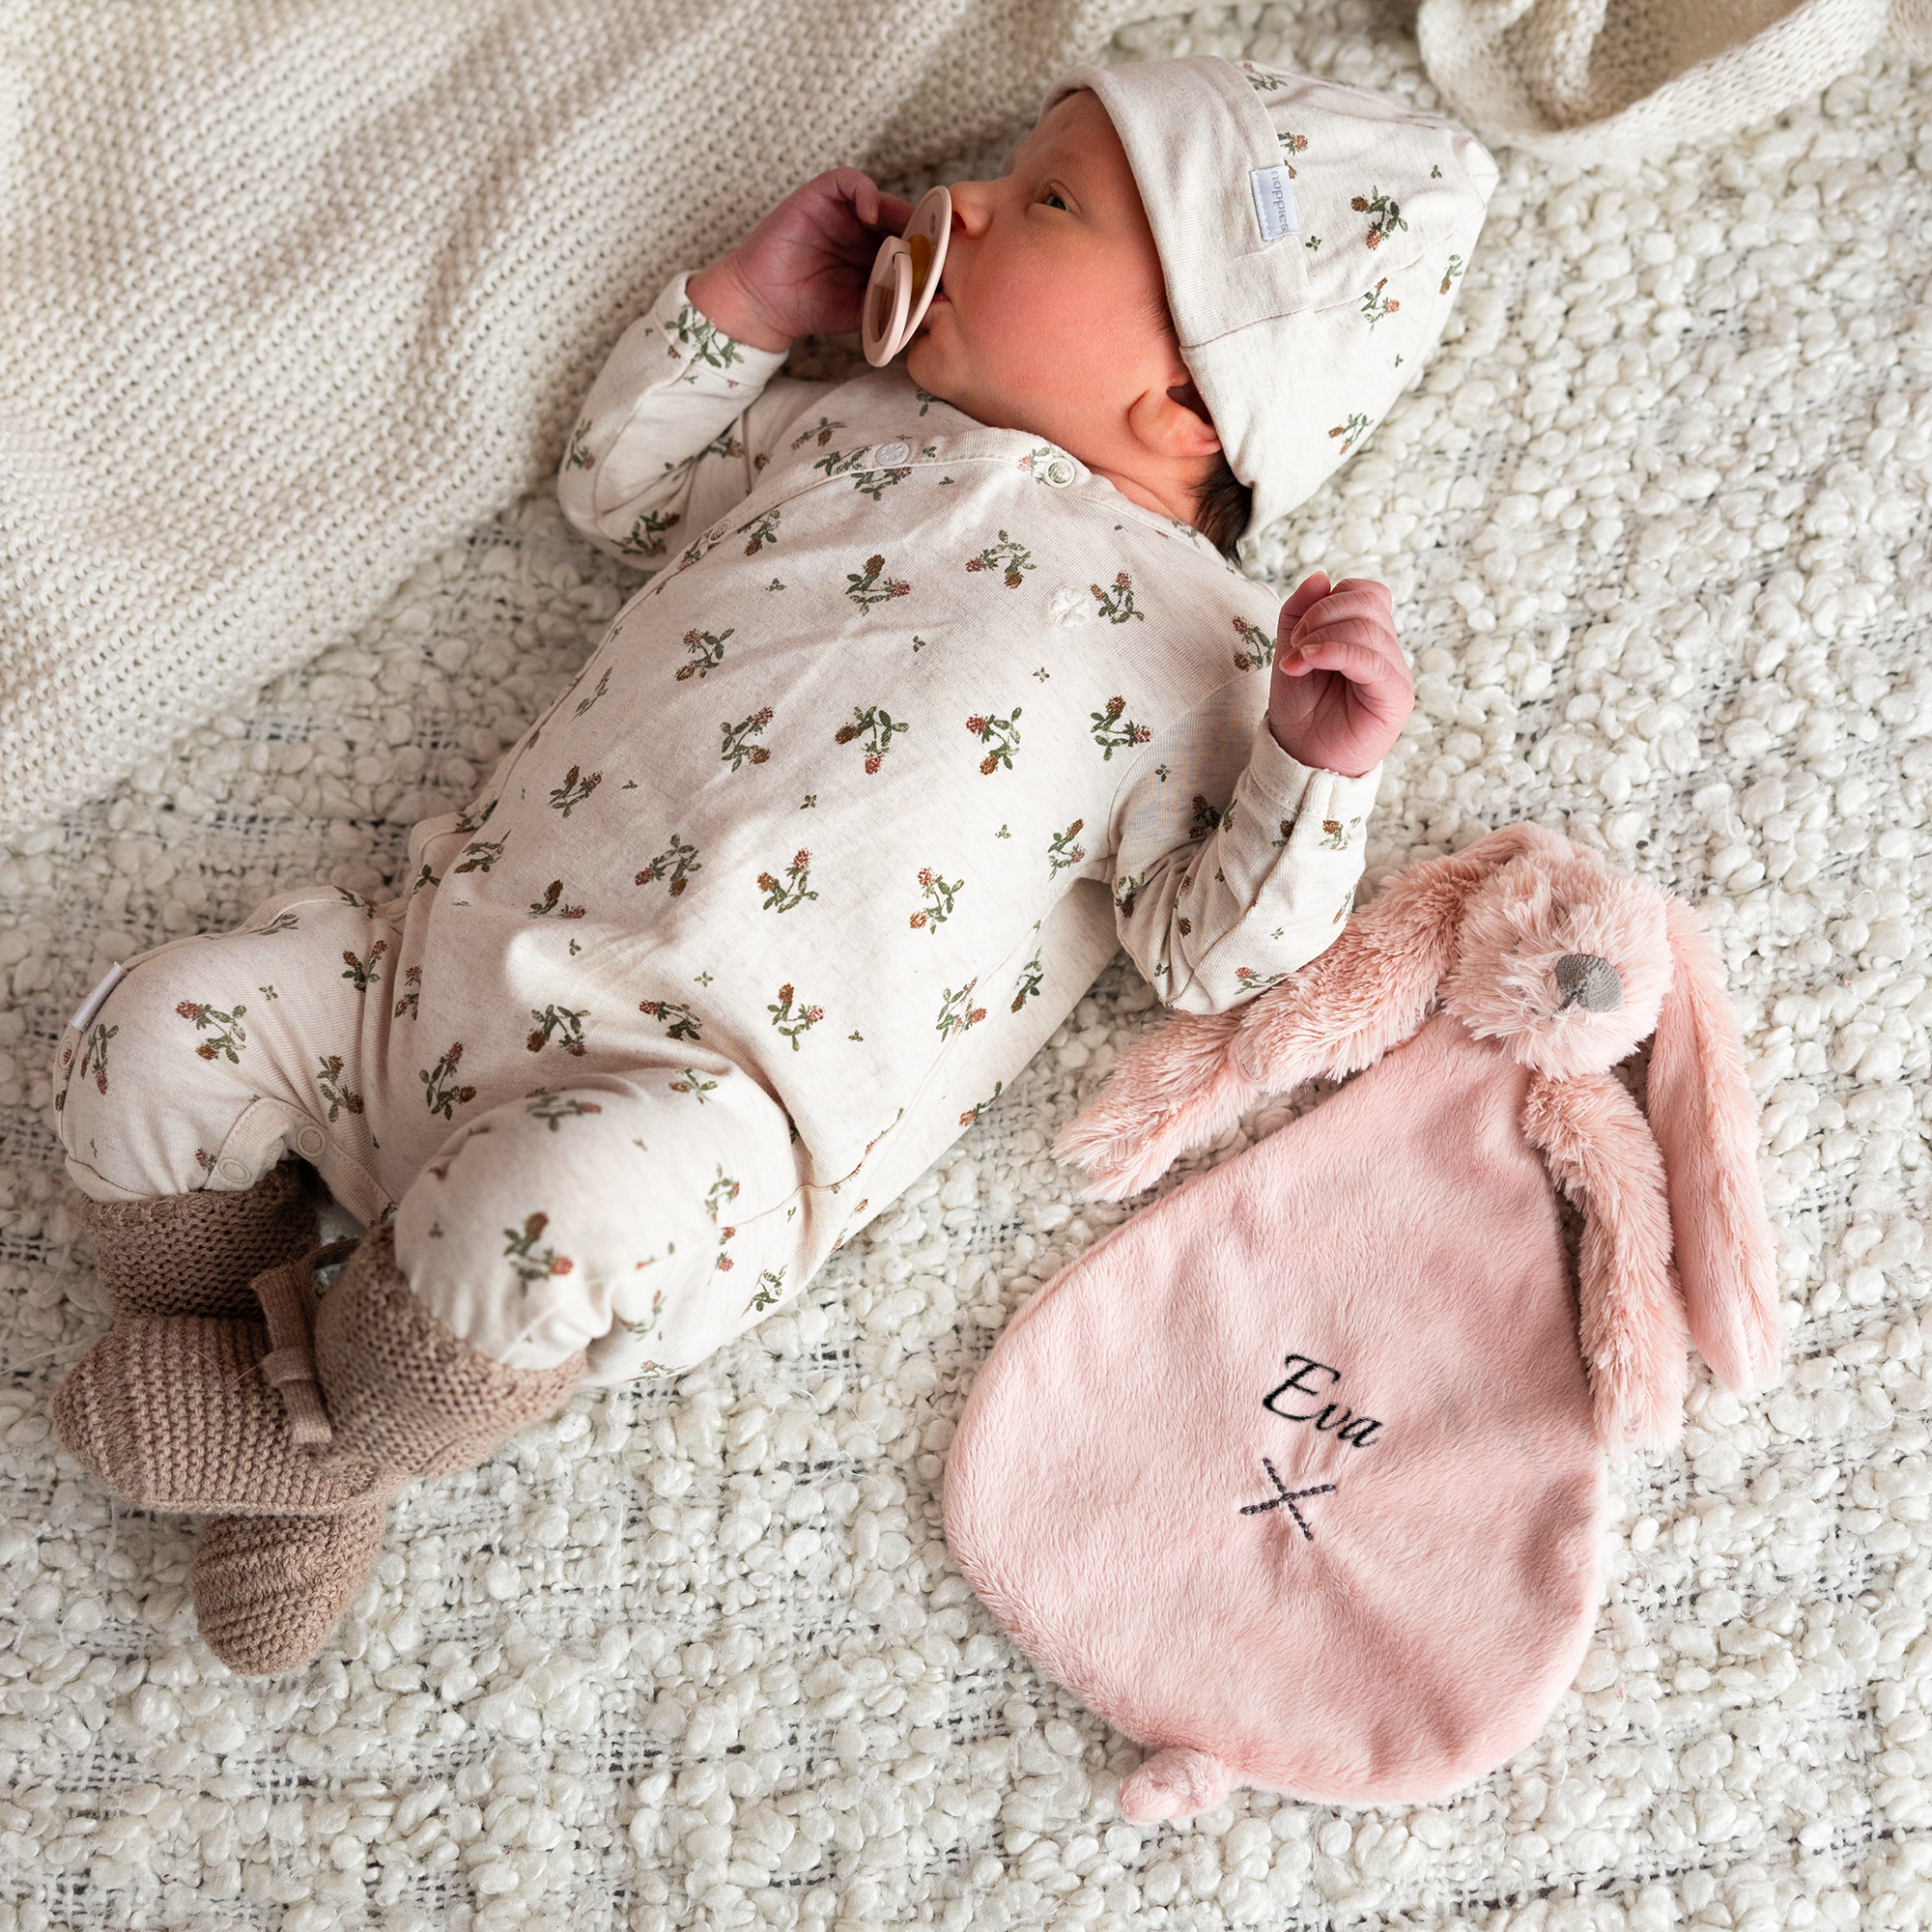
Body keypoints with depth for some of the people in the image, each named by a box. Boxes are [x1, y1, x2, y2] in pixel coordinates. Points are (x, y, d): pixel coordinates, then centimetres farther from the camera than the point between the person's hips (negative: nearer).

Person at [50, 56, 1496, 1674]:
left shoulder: (1192, 640, -1)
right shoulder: (845, 421, 17)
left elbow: (1207, 952, -4)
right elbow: (615, 489, 30)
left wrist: (1320, 768, -21)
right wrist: (743, 309, 19)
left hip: (705, 1109, -6)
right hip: (461, 948, 7)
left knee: (539, 1218, -36)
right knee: (157, 1035, -8)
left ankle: (319, 1431, -3)